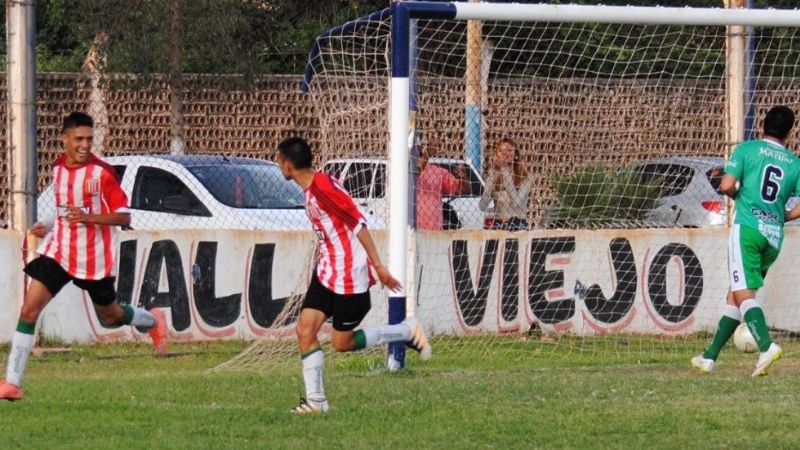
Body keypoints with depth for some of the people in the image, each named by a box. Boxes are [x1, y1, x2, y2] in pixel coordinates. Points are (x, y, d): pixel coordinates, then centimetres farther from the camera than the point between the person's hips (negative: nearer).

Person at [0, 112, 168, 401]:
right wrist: (49, 227, 7)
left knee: (110, 316, 16)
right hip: (57, 252, 4)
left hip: (93, 258, -4)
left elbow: (123, 217, -13)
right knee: (29, 309, -13)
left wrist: (88, 217, -27)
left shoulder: (101, 173, -12)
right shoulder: (58, 168, 5)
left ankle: (153, 322, 51)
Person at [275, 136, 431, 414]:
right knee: (305, 329, -1)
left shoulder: (323, 186, -20)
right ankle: (315, 399, 2)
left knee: (342, 343, -1)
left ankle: (407, 332, 13)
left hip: (348, 276, -9)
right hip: (326, 273, 9)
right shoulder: (311, 190, 10)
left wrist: (378, 266, -18)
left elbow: (358, 224, -19)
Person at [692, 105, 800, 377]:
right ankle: (709, 356, 18)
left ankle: (766, 345, -35)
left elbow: (727, 186, -9)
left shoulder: (747, 149, 1)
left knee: (743, 293, -12)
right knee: (735, 295, 14)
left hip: (747, 229, -5)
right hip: (774, 237, 5)